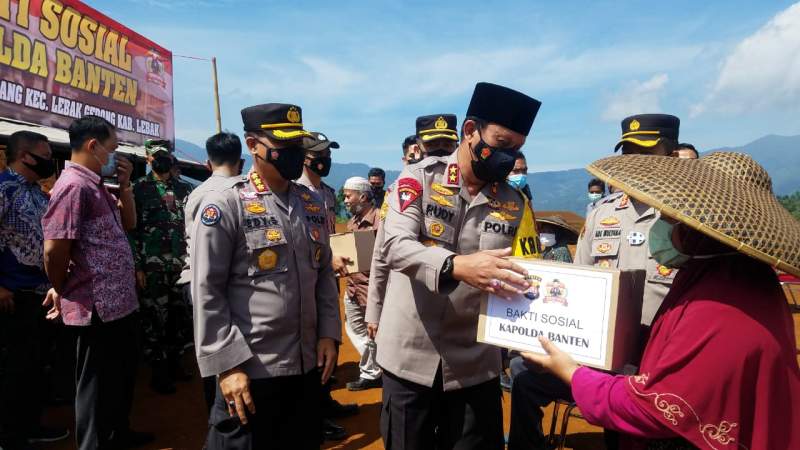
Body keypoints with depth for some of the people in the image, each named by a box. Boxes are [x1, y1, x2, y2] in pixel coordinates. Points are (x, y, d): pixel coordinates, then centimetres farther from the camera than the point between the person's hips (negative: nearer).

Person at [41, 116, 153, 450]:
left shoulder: (96, 185, 12)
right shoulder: (74, 185, -18)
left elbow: (128, 223, 21)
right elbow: (55, 249, -23)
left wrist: (125, 185, 7)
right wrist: (60, 291, -6)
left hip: (120, 302, 10)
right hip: (98, 308, -10)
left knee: (124, 374, 25)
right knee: (100, 386, 7)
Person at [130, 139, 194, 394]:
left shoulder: (185, 188, 11)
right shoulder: (139, 188, 1)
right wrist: (137, 266, -9)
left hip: (182, 265, 4)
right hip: (152, 267, -4)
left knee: (182, 318, 9)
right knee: (155, 319, 2)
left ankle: (174, 362, 27)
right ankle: (159, 372, 15)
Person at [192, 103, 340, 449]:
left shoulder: (313, 204, 7)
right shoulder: (223, 205, -11)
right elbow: (206, 293, -13)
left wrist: (329, 333, 4)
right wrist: (227, 364, -15)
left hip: (308, 366, 6)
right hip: (248, 371, -6)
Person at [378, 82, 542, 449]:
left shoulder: (516, 205, 4)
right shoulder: (418, 178, -6)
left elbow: (528, 277, 0)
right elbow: (395, 247, -20)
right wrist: (457, 265, -36)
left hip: (476, 365, 2)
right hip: (410, 358, -2)